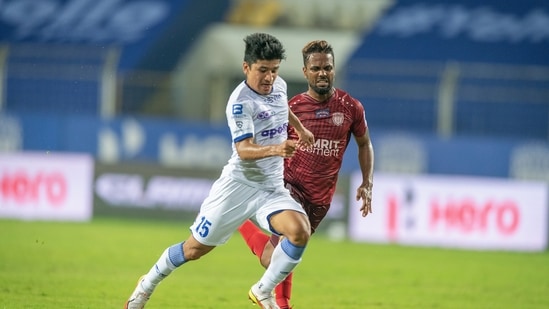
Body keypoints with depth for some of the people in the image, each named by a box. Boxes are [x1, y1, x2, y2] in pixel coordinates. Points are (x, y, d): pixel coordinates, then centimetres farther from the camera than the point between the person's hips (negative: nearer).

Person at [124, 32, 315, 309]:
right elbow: (244, 149, -29)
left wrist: (300, 128, 40)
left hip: (272, 188, 5)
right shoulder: (240, 101, -19)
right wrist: (275, 149, -45)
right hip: (238, 185, -5)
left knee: (300, 231, -22)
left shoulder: (279, 86, 4)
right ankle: (147, 285, 31)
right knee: (196, 248, 5)